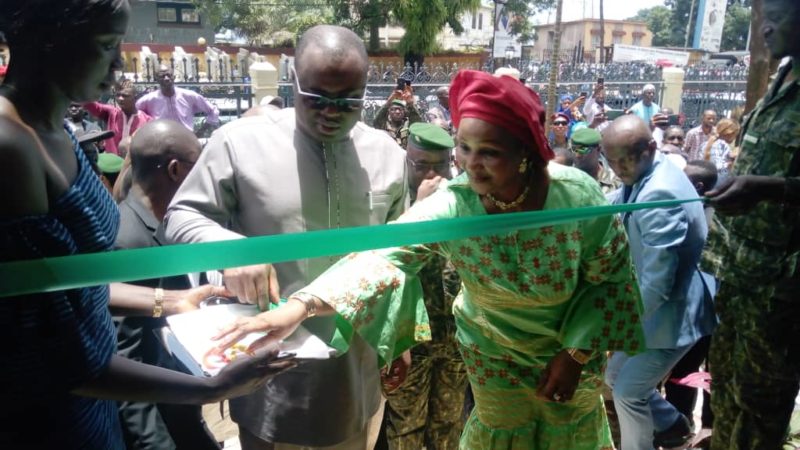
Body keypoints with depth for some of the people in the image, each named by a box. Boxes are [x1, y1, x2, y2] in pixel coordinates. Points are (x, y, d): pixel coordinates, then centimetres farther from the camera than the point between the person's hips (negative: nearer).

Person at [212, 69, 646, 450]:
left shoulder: (578, 197, -27)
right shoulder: (450, 206, -28)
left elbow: (610, 279, -15)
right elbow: (386, 255, -39)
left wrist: (577, 353, -20)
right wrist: (303, 304, -52)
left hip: (571, 345, 1)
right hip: (494, 350, 0)